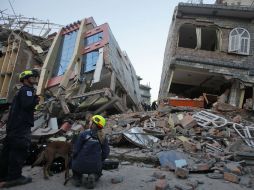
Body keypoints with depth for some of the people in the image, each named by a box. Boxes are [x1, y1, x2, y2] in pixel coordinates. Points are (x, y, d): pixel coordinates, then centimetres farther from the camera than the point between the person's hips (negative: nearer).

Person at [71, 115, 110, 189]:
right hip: (95, 167, 1)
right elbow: (105, 154, 1)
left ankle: (77, 177, 14)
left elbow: (76, 150, -8)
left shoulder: (84, 134, -9)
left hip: (80, 166, -1)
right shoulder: (103, 138, 0)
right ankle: (93, 176, 3)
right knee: (98, 172, 36)